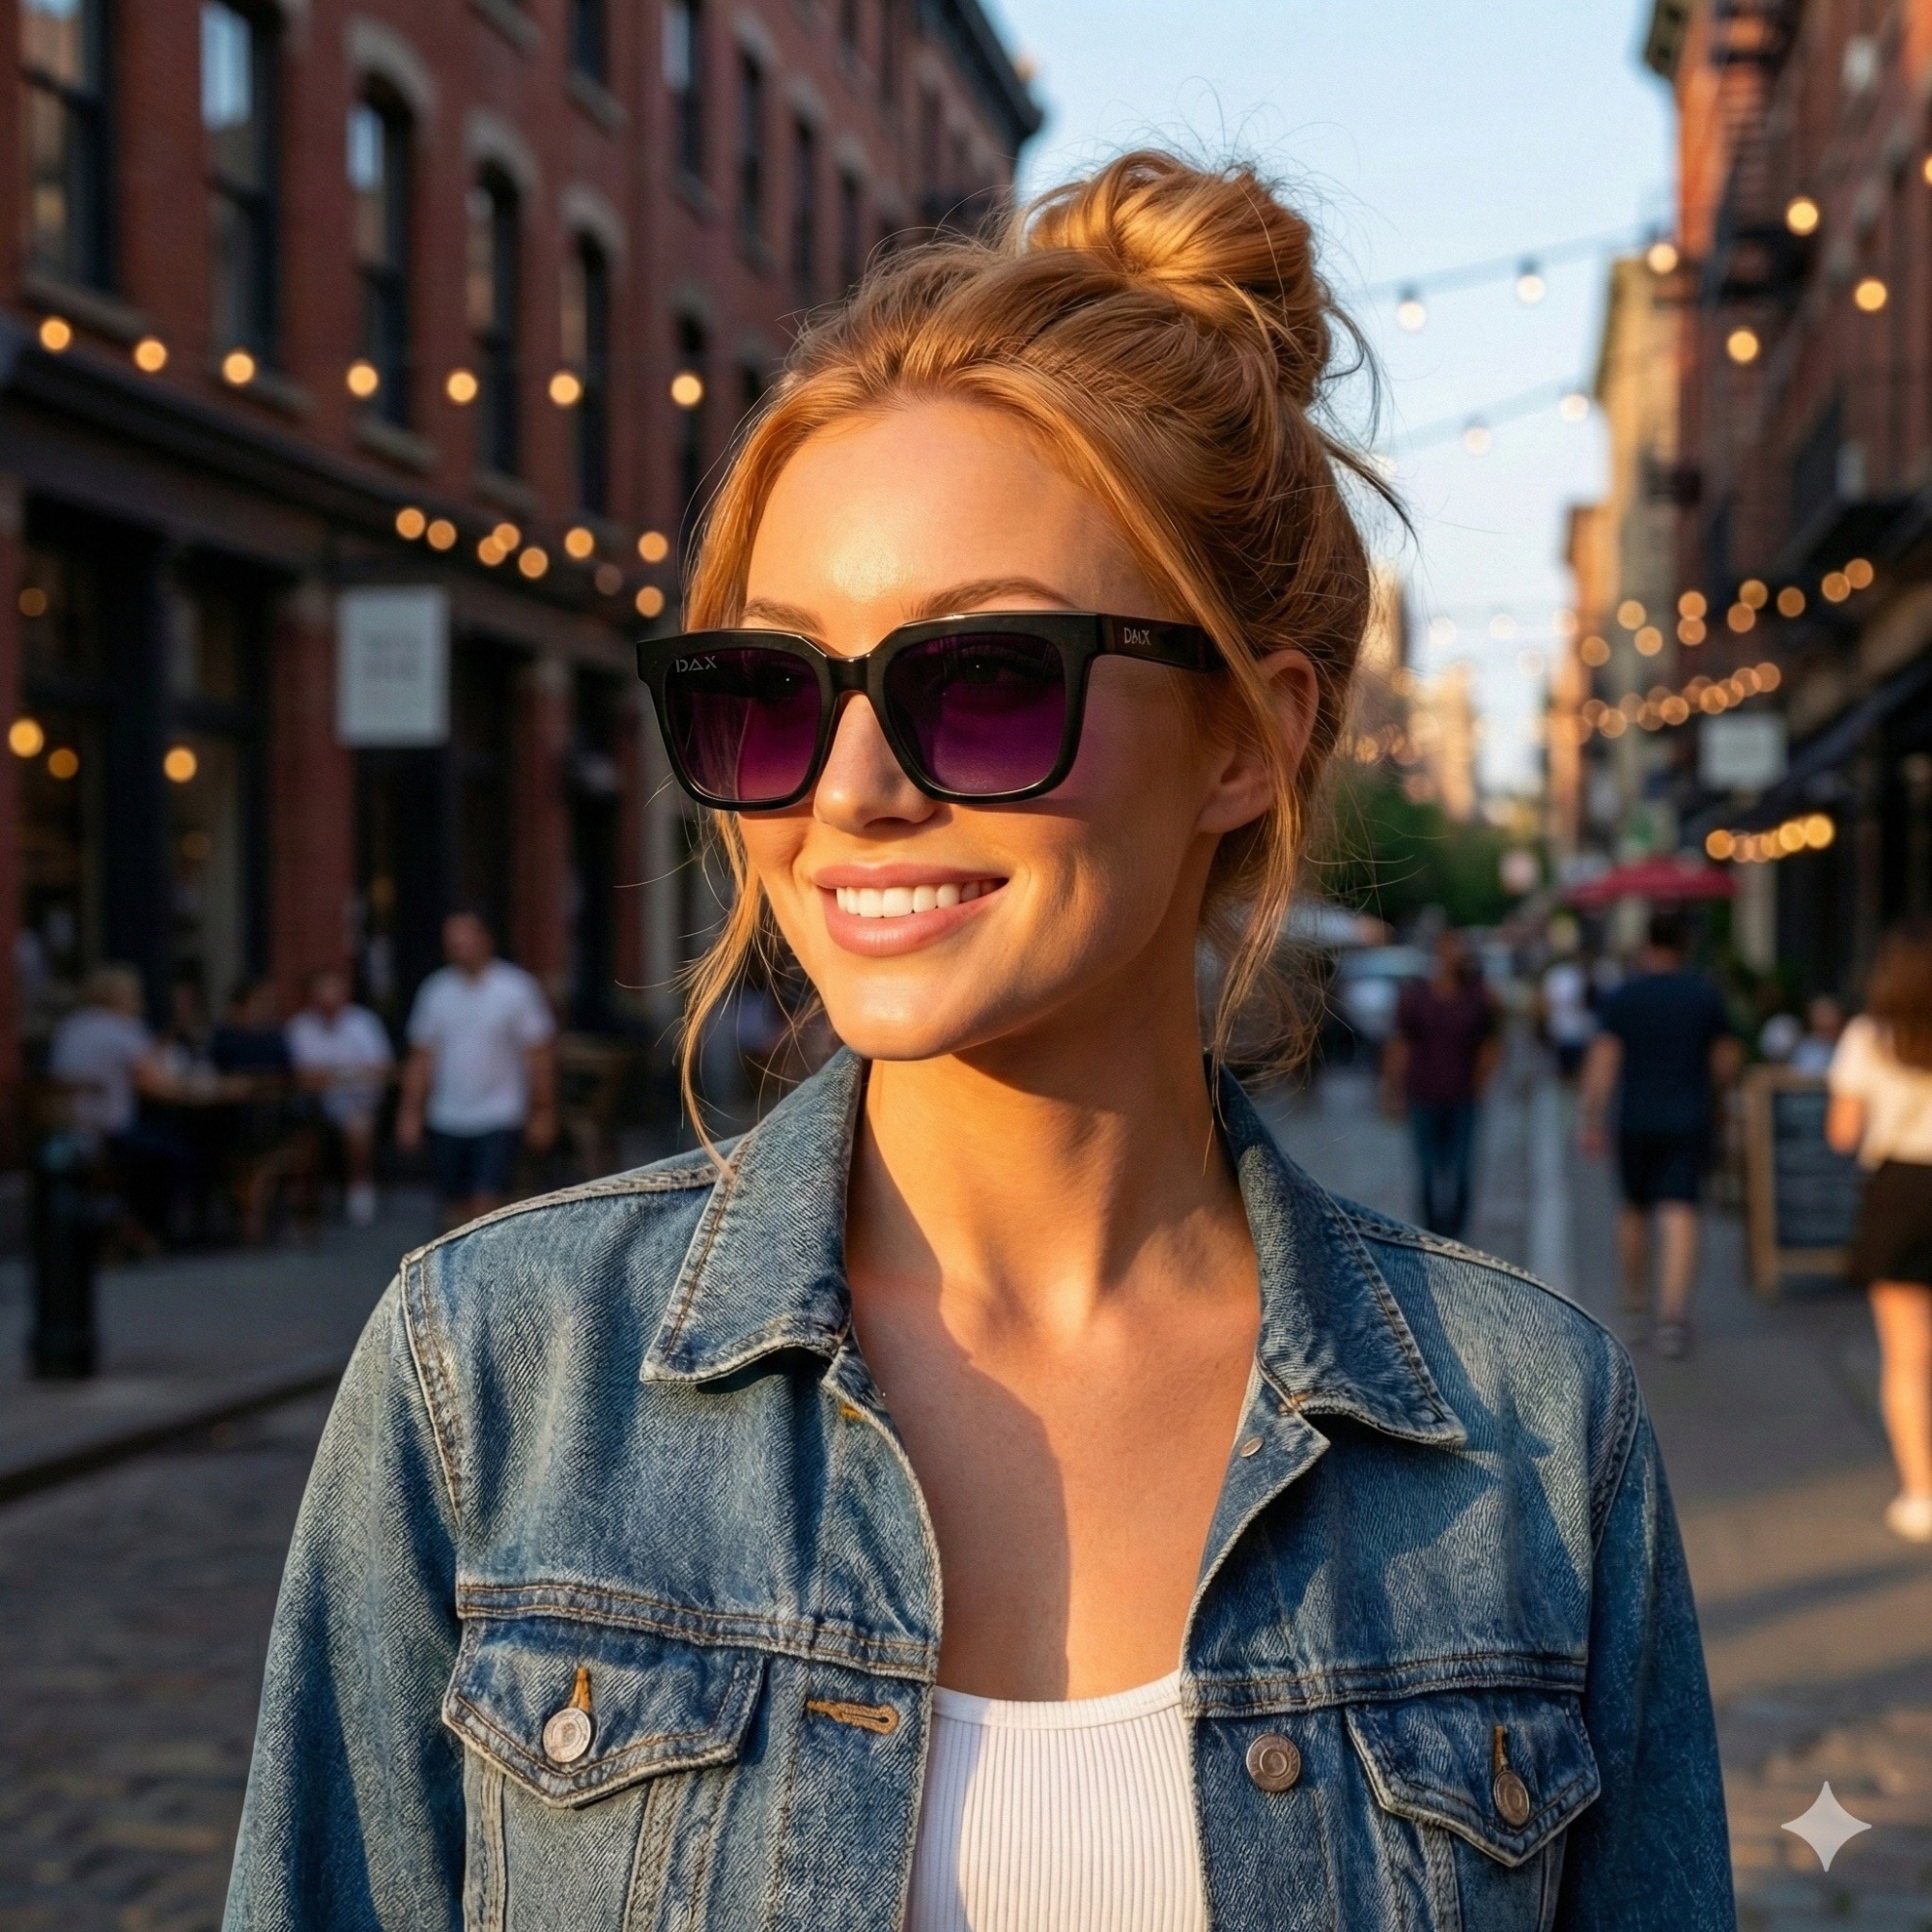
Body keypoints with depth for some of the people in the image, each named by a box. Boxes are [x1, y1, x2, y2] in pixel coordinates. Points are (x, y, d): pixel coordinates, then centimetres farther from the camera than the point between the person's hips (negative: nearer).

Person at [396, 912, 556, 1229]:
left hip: (499, 1121, -4)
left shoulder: (516, 988, -5)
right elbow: (421, 1058, 10)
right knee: (456, 1207, 9)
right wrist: (410, 1113, 8)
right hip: (446, 1121, 4)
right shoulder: (436, 990, 5)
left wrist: (542, 1113, -4)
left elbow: (539, 1055, -3)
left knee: (486, 1204, -13)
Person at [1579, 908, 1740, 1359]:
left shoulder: (1621, 997, -1)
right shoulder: (1706, 995, 1)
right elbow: (1727, 1066, 6)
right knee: (1679, 1215, -7)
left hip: (1636, 1122, 1)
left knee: (1635, 1210, 18)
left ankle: (1636, 1308, 28)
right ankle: (1672, 1316, -20)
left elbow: (1601, 1063, -9)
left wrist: (1592, 1120, -9)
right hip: (1688, 1122, -1)